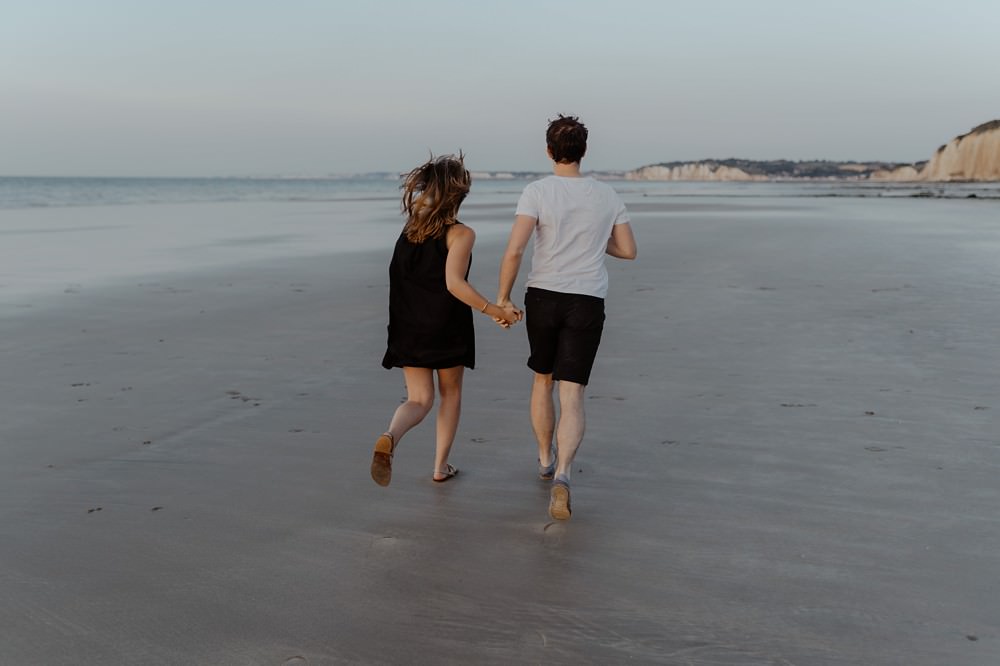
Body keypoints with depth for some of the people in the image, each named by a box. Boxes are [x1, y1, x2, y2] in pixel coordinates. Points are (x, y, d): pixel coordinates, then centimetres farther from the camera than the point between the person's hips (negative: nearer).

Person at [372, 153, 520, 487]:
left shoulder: (411, 226, 6)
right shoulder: (460, 234, -12)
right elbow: (454, 283, -23)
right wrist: (495, 311, -19)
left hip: (409, 327, 4)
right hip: (447, 326, -4)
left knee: (419, 399, 7)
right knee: (450, 393, 18)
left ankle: (389, 437, -25)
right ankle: (441, 465, 22)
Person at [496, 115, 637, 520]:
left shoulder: (537, 192, -8)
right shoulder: (607, 196, 3)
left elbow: (514, 250, -19)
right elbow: (629, 250, 12)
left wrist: (503, 296, -5)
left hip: (543, 297, 0)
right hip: (587, 304, 0)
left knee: (543, 379, 23)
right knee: (571, 396, -4)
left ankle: (546, 459, 37)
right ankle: (561, 476, -26)